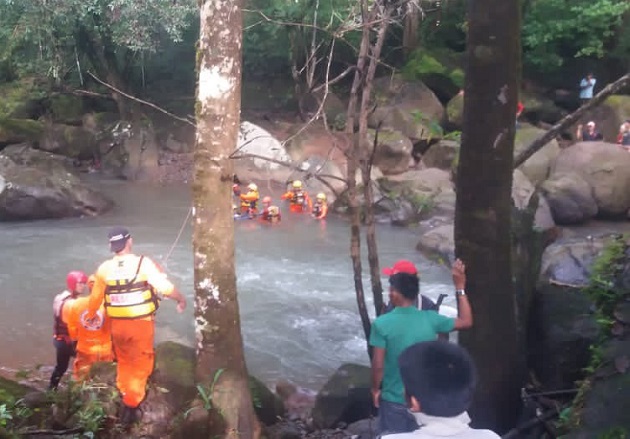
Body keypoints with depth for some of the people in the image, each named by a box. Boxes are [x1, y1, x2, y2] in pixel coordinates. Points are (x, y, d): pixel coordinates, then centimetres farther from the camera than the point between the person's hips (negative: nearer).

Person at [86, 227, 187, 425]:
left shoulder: (104, 268, -2)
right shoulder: (143, 263, -15)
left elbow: (95, 297, 11)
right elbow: (165, 287, -16)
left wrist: (90, 315, 30)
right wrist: (181, 299, 3)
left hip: (117, 325, 4)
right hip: (141, 324, -4)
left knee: (124, 362, 23)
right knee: (140, 365, 7)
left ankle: (125, 395, 34)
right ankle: (130, 405, 2)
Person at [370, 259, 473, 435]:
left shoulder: (382, 324, -17)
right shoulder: (430, 319, -10)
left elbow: (378, 365, -15)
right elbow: (466, 321, 5)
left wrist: (375, 389, 4)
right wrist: (460, 287, 8)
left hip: (394, 401, -2)